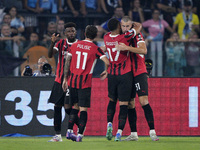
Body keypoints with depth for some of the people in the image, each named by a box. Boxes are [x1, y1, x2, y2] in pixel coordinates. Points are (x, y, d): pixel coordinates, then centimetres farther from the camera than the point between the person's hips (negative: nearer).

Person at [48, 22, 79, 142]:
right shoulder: (61, 43, 7)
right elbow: (50, 55, -6)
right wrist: (53, 42, -21)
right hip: (60, 79, 4)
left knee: (68, 107, -14)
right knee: (57, 106, 3)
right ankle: (58, 135, 10)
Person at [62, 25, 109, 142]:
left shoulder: (75, 45, 8)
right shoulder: (95, 49, -4)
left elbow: (67, 62, 9)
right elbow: (107, 62, -14)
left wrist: (65, 79, 17)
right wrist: (106, 72, 7)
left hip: (72, 80, 4)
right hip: (85, 82, -4)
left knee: (76, 106, 18)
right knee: (83, 109, -1)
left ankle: (69, 131, 12)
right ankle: (80, 135, -6)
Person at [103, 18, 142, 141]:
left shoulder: (107, 38, -2)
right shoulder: (124, 37, -15)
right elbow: (139, 27, -1)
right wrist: (133, 24, 17)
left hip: (112, 74, 4)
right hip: (125, 75, -4)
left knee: (112, 100, 23)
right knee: (123, 104, -1)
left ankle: (109, 124, 8)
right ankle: (119, 133, -7)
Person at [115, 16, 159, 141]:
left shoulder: (137, 36, -6)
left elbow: (144, 50, -24)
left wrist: (126, 47, -32)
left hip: (139, 73, -6)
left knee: (144, 101, -15)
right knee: (130, 104, 6)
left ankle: (152, 131, -14)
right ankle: (133, 134, 11)